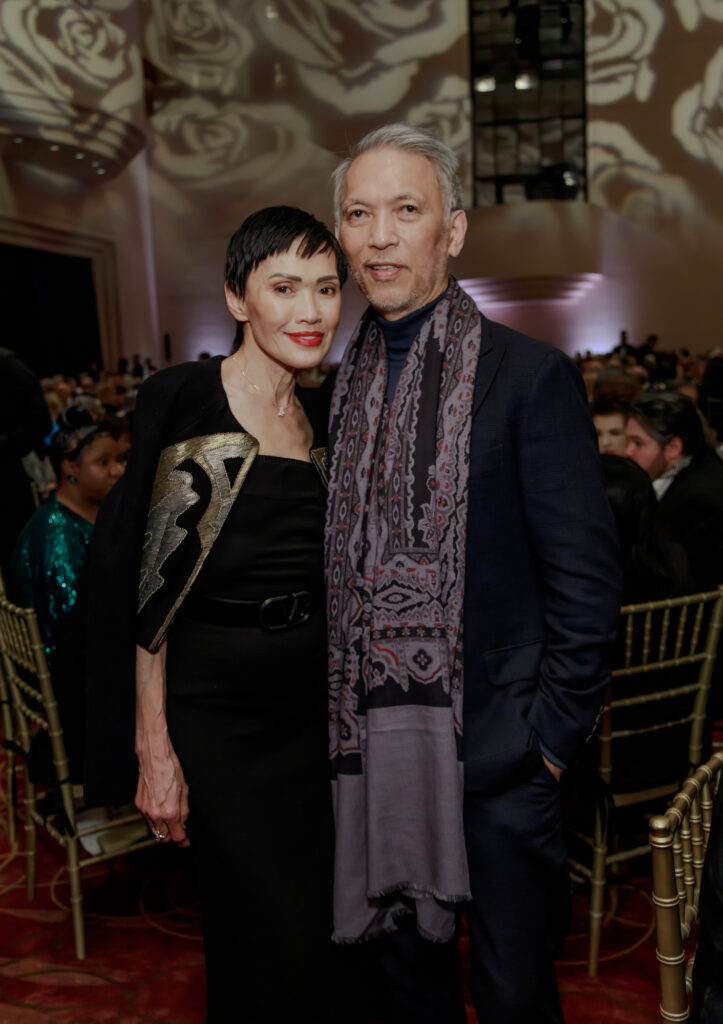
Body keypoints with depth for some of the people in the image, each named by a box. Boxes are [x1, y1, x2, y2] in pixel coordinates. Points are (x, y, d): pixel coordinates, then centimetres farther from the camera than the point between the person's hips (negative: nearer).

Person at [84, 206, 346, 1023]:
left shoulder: (323, 417, 8)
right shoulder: (184, 401, -12)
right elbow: (151, 583, -13)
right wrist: (154, 748, -15)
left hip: (314, 695, 6)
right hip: (216, 699, -6)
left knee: (322, 926, 16)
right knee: (264, 936, 4)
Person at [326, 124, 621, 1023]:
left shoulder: (530, 377, -8)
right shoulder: (340, 387, 8)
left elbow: (585, 577, -9)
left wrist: (551, 735, -11)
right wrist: (338, 716, 8)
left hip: (493, 747, -4)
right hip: (369, 742, 5)